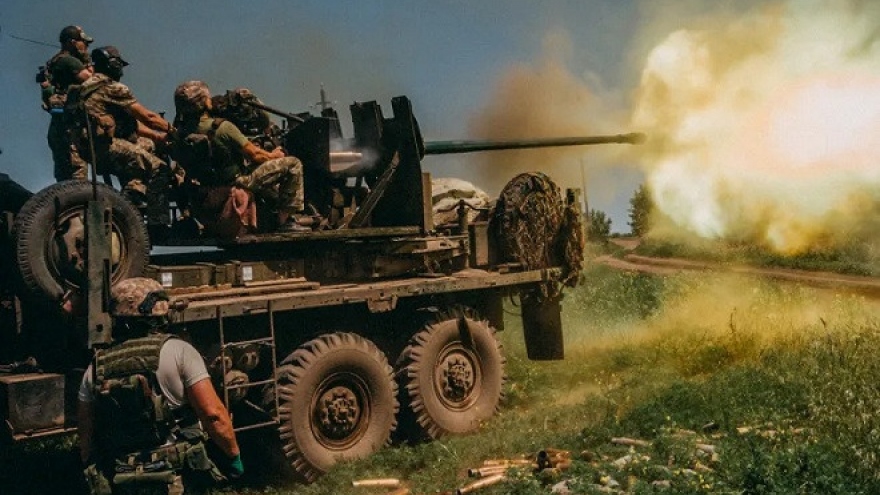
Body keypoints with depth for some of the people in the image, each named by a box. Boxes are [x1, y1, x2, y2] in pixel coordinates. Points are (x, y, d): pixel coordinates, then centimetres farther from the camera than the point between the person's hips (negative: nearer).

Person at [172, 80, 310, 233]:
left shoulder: (181, 133, -6)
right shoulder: (223, 127, -24)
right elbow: (255, 155, -18)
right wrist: (272, 155, 3)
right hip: (239, 183, -8)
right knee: (293, 164, -5)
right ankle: (286, 220, -2)